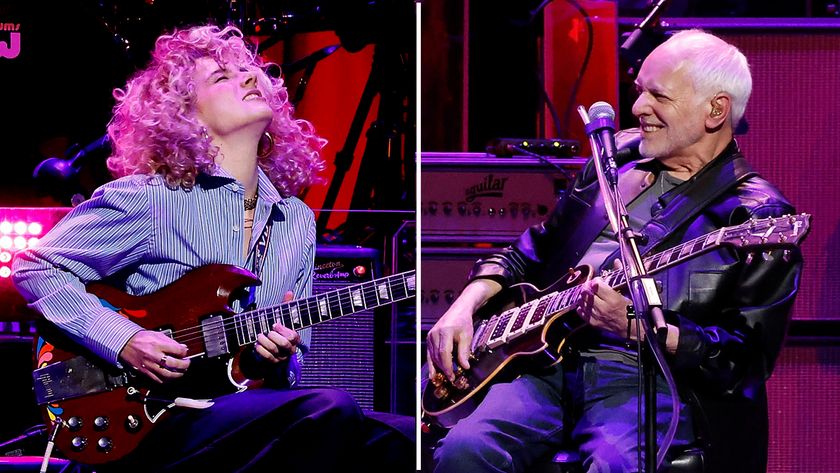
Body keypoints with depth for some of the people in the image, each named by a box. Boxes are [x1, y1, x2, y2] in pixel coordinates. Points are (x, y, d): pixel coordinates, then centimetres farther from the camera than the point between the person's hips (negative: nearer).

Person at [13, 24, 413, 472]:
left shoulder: (297, 222, 15)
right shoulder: (148, 199, -2)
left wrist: (279, 361, -3)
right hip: (150, 420, -6)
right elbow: (36, 268, 2)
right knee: (330, 412, -30)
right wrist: (123, 339, -11)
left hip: (245, 411, 6)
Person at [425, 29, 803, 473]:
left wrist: (634, 325, -18)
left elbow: (747, 358, -8)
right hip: (548, 363, 5)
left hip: (650, 382, -4)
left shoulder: (757, 218, 0)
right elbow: (529, 253, 29)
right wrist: (465, 306, 13)